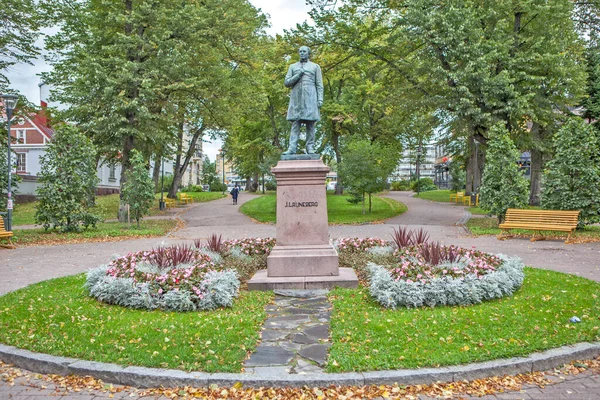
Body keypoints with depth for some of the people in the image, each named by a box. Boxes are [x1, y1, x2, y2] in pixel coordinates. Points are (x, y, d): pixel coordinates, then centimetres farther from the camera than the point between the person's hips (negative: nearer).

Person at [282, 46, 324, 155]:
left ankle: (310, 147, -3)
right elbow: (286, 83, 11)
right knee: (295, 123, -6)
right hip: (296, 98, 1)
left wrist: (320, 99, -5)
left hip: (310, 98, -1)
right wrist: (298, 75, -4)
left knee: (310, 123, -4)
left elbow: (319, 85, 7)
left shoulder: (315, 66, 14)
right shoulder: (293, 66, 19)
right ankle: (292, 148, -13)